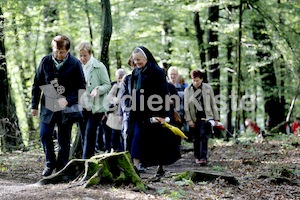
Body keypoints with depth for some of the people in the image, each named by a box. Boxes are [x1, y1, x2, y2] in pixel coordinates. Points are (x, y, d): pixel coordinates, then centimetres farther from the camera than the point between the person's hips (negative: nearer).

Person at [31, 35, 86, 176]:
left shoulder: (75, 64, -6)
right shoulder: (45, 61, 1)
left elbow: (81, 87, -4)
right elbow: (37, 84, 8)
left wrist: (68, 100, -18)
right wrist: (34, 105, 6)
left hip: (66, 107, -2)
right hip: (48, 105, 2)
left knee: (64, 140, 5)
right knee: (45, 135, -6)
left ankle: (61, 169, 16)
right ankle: (50, 163, 14)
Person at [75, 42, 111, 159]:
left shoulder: (99, 67, -6)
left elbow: (107, 85, -4)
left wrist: (98, 89, -22)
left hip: (96, 107, -5)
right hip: (82, 107, 5)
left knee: (90, 133, -13)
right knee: (84, 135, 8)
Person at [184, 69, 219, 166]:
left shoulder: (208, 88, 4)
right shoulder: (187, 90, 3)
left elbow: (213, 104, 9)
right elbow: (186, 107, 2)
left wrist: (216, 118, 7)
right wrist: (189, 120, -5)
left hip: (205, 117, -2)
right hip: (194, 118, 2)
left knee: (203, 136, -15)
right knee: (196, 138, 7)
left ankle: (203, 158, -21)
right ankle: (197, 157, 22)